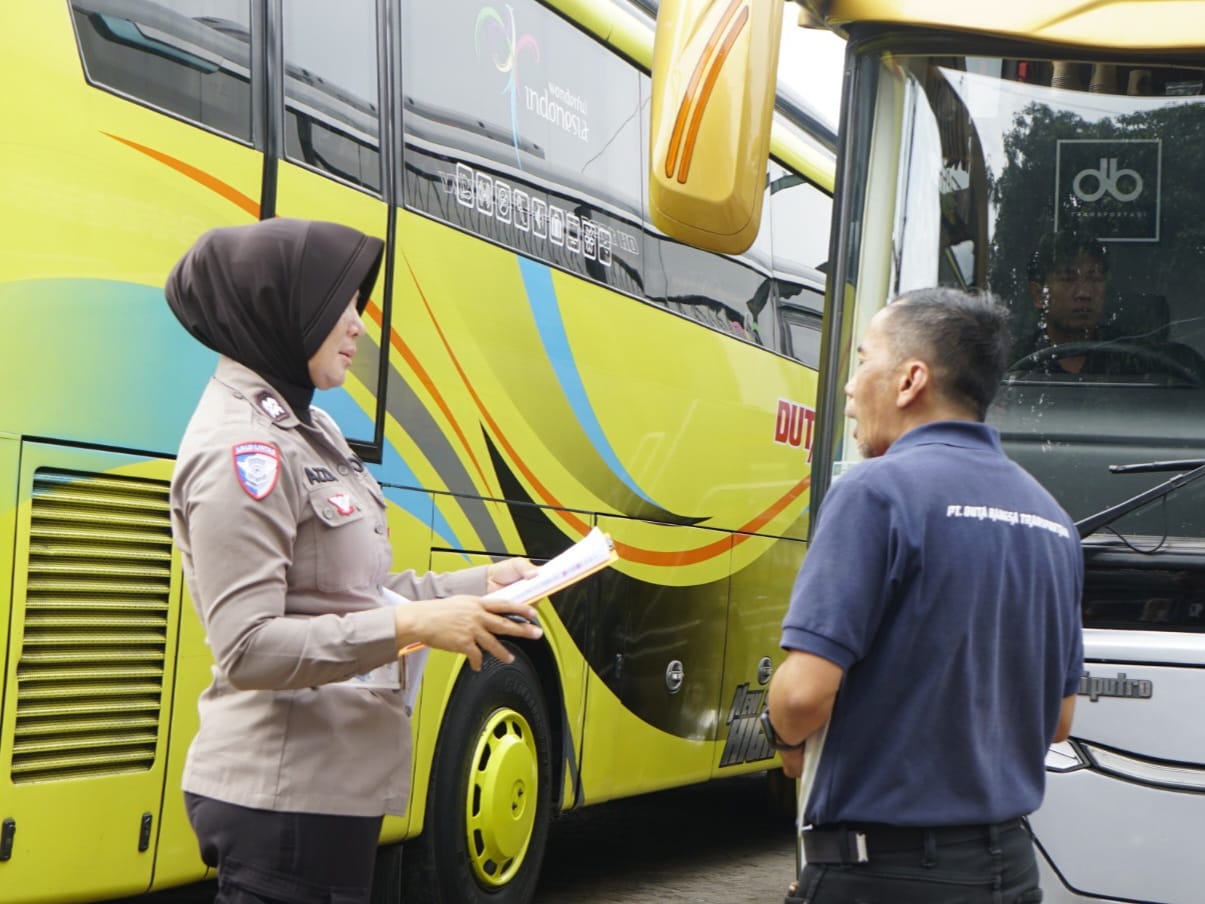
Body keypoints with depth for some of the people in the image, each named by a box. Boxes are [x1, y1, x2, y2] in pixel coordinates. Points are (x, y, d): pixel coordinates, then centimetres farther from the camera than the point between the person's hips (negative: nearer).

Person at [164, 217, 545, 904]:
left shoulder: (308, 429, 13)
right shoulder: (241, 448, -16)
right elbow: (249, 648, -23)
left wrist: (478, 584, 6)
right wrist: (411, 626, -27)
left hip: (336, 787, 9)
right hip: (283, 801, -9)